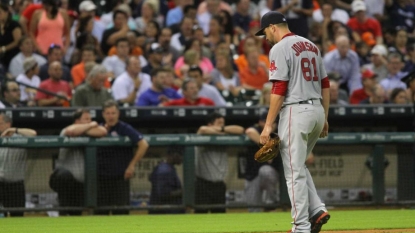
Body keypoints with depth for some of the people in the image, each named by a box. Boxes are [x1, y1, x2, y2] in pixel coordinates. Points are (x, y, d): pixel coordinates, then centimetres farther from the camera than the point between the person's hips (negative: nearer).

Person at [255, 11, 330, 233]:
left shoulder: (280, 49, -9)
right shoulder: (311, 46, 15)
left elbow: (279, 90, -15)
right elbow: (325, 84, 16)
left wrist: (268, 125, -14)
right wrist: (324, 118, 21)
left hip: (296, 112, -8)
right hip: (317, 110, 8)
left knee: (294, 171, -3)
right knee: (298, 166, 21)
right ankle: (317, 210, 6)